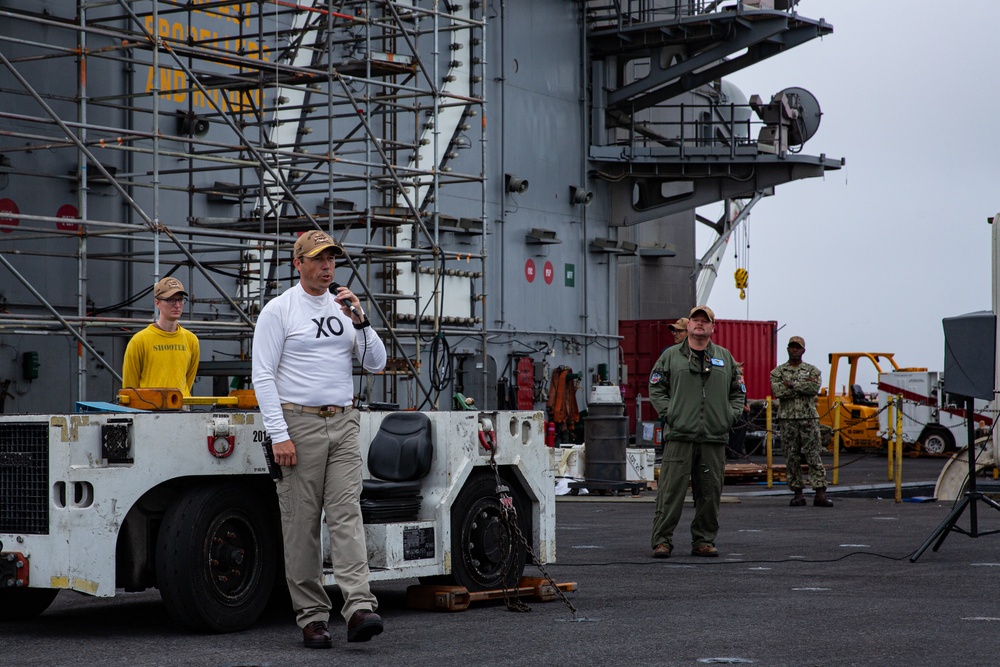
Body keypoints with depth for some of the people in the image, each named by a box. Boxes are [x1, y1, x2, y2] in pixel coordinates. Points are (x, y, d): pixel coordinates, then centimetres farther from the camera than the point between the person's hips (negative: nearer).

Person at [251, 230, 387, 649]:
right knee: (301, 524, 0)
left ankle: (359, 609, -17)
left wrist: (360, 322, -4)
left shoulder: (345, 308, 14)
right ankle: (312, 617, 6)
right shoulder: (279, 311, -1)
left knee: (346, 513, -7)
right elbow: (263, 376, -7)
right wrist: (279, 436, -14)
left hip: (343, 425, 4)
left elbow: (376, 364, 12)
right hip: (299, 424, -4)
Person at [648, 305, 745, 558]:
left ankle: (704, 540, 14)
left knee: (710, 492, 5)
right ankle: (662, 540, -5)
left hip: (714, 437, 3)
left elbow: (737, 391, 21)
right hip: (679, 435, -3)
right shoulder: (671, 356, 8)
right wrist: (668, 412, -6)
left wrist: (731, 414, 6)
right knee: (671, 490, -8)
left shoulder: (724, 357, 16)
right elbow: (655, 388, 7)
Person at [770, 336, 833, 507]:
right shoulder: (778, 372, 8)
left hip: (809, 418, -1)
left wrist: (792, 385, -12)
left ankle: (820, 493, -8)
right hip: (787, 419, 1)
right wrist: (803, 386, -9)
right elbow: (778, 392, -10)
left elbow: (815, 387, -12)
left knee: (813, 455, -5)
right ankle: (798, 494, 8)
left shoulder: (812, 371, 8)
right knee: (792, 457, 2)